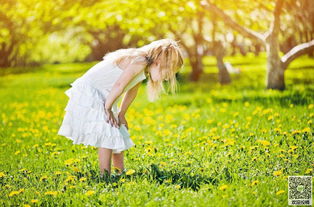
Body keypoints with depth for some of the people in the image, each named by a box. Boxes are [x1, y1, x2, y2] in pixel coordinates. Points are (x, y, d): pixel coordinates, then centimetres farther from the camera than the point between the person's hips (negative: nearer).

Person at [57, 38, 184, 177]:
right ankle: (105, 176, -9)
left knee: (120, 134, 12)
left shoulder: (143, 68, 5)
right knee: (108, 135, -13)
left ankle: (120, 172, 20)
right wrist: (108, 109, -19)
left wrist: (121, 115, 13)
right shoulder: (140, 62, -25)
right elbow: (119, 85, -30)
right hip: (89, 93, -10)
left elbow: (132, 91, 13)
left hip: (101, 97, 10)